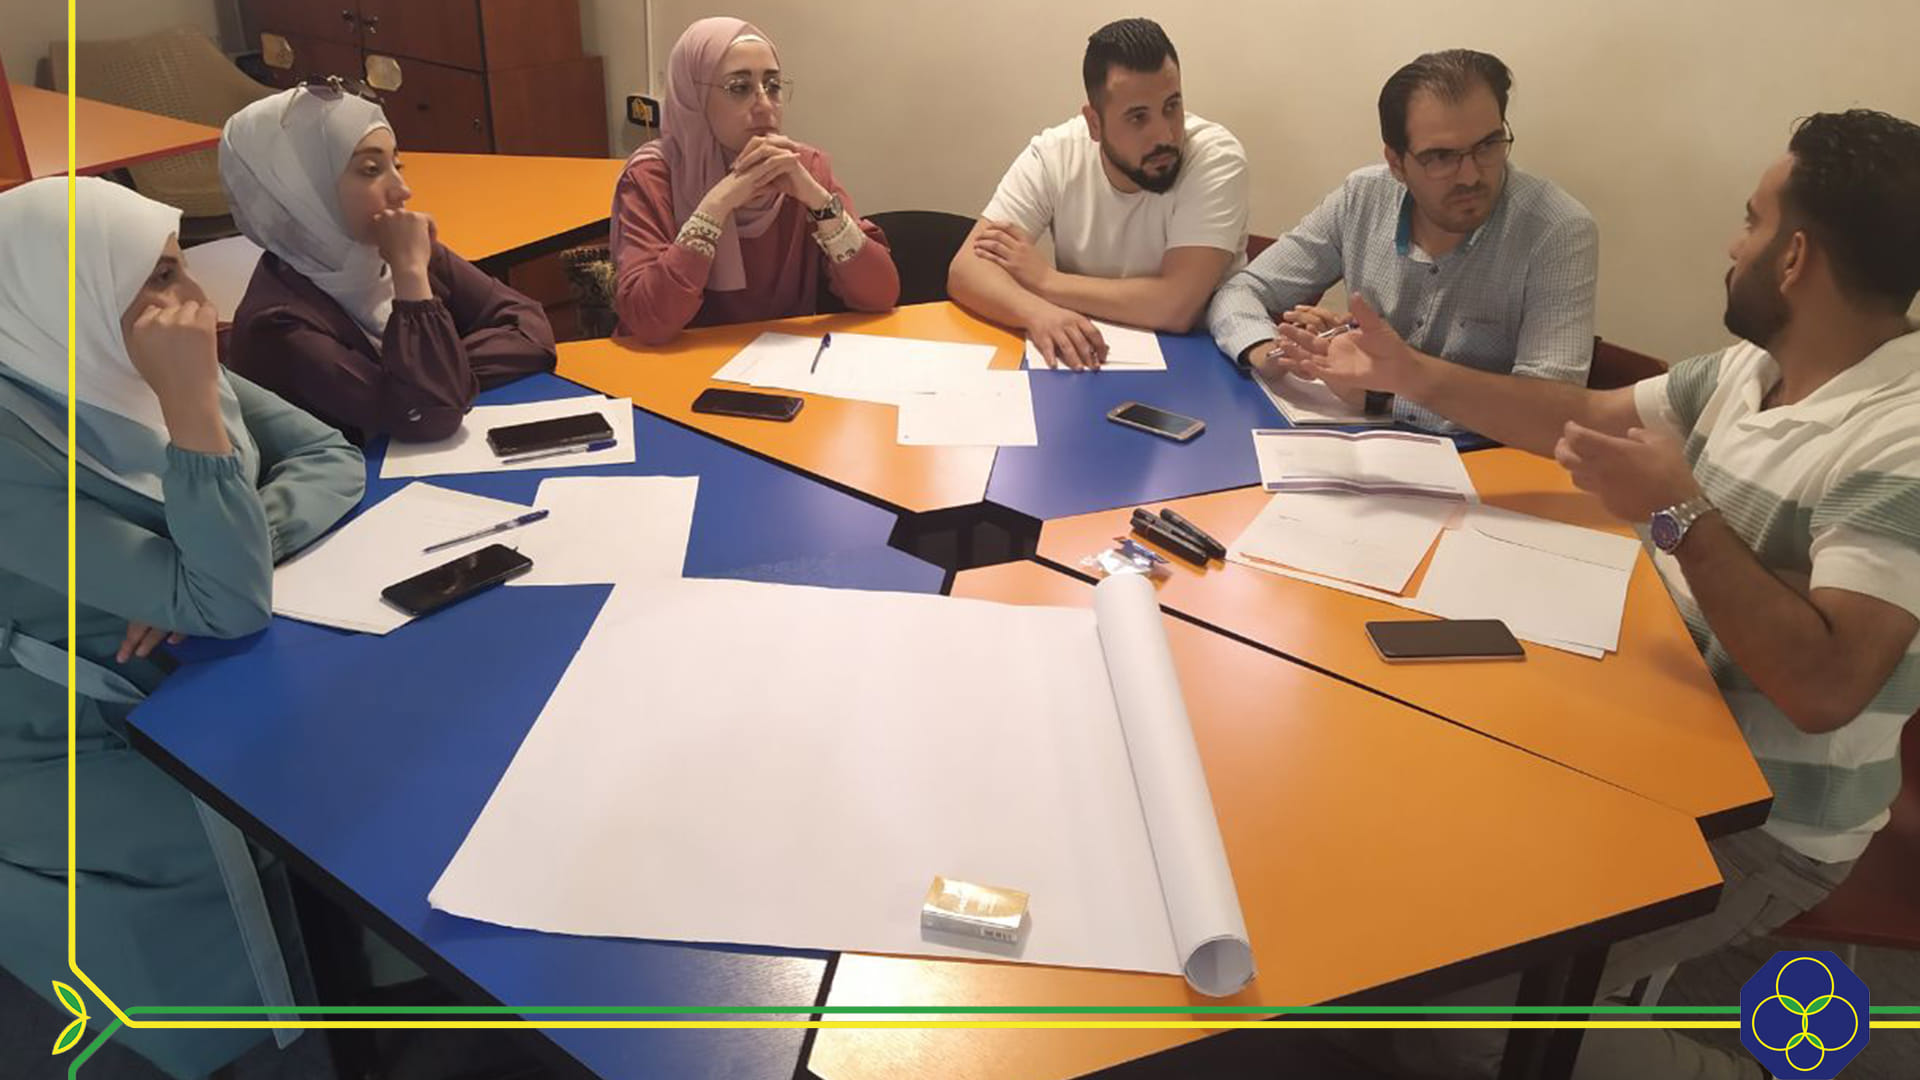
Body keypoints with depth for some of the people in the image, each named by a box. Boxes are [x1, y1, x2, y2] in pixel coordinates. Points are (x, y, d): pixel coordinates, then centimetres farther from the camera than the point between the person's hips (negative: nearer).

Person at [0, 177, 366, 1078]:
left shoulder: (138, 370, -5)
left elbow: (332, 459, -4)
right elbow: (231, 606, -31)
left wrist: (223, 557, -21)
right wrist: (191, 405, -36)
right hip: (90, 752, -7)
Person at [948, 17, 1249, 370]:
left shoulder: (1216, 157, -18)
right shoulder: (1052, 155, -10)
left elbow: (1176, 306, -27)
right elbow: (966, 268, -15)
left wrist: (1044, 279, -18)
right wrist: (1037, 312, -35)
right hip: (1086, 361, 2)